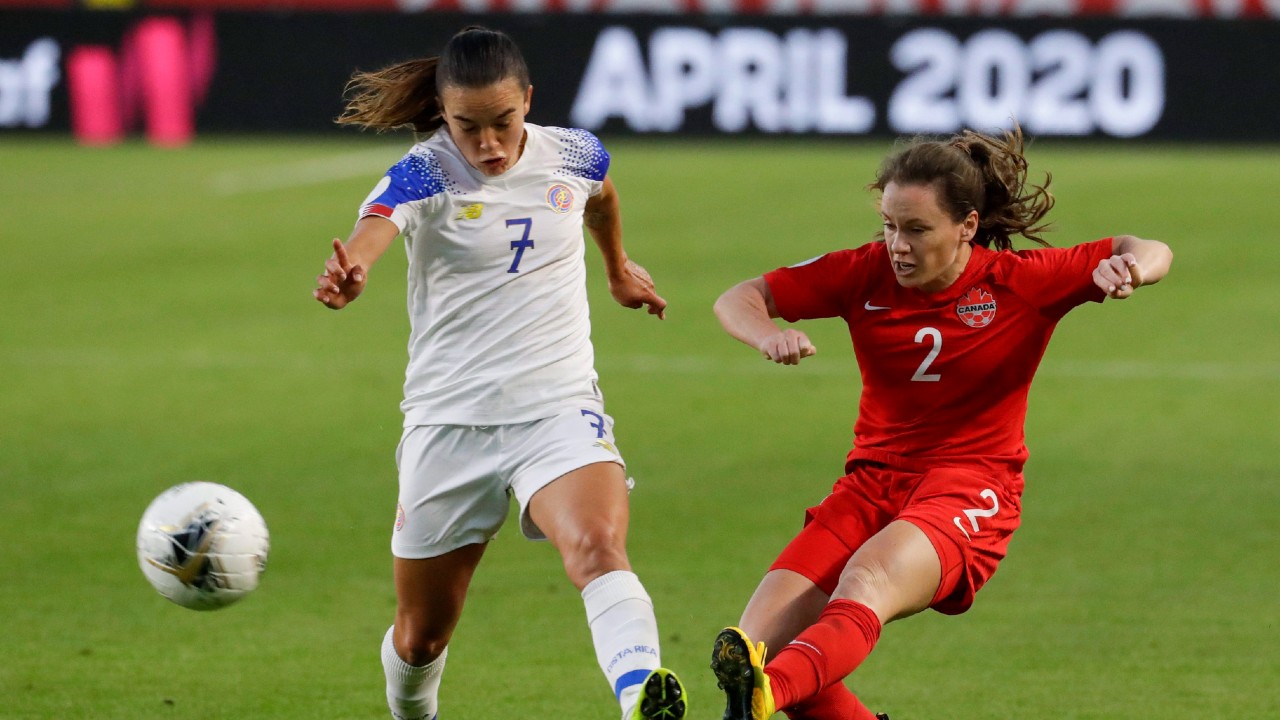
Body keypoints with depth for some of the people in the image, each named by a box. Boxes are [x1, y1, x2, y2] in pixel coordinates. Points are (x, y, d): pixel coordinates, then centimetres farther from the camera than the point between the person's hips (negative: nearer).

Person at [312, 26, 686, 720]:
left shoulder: (572, 156, 0)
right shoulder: (424, 175, -12)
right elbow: (372, 229, -36)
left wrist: (618, 268, 46)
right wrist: (345, 276, -60)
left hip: (560, 409, 1)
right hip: (450, 421, -1)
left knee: (598, 548, -31)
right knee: (420, 637, 11)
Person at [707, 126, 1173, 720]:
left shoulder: (1019, 282, -4)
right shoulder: (866, 272, 1)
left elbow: (1150, 253, 0)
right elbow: (737, 301, 3)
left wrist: (1129, 267, -25)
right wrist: (769, 336, -21)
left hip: (969, 491, -4)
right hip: (873, 480, 4)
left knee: (865, 581, -37)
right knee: (758, 641, -16)